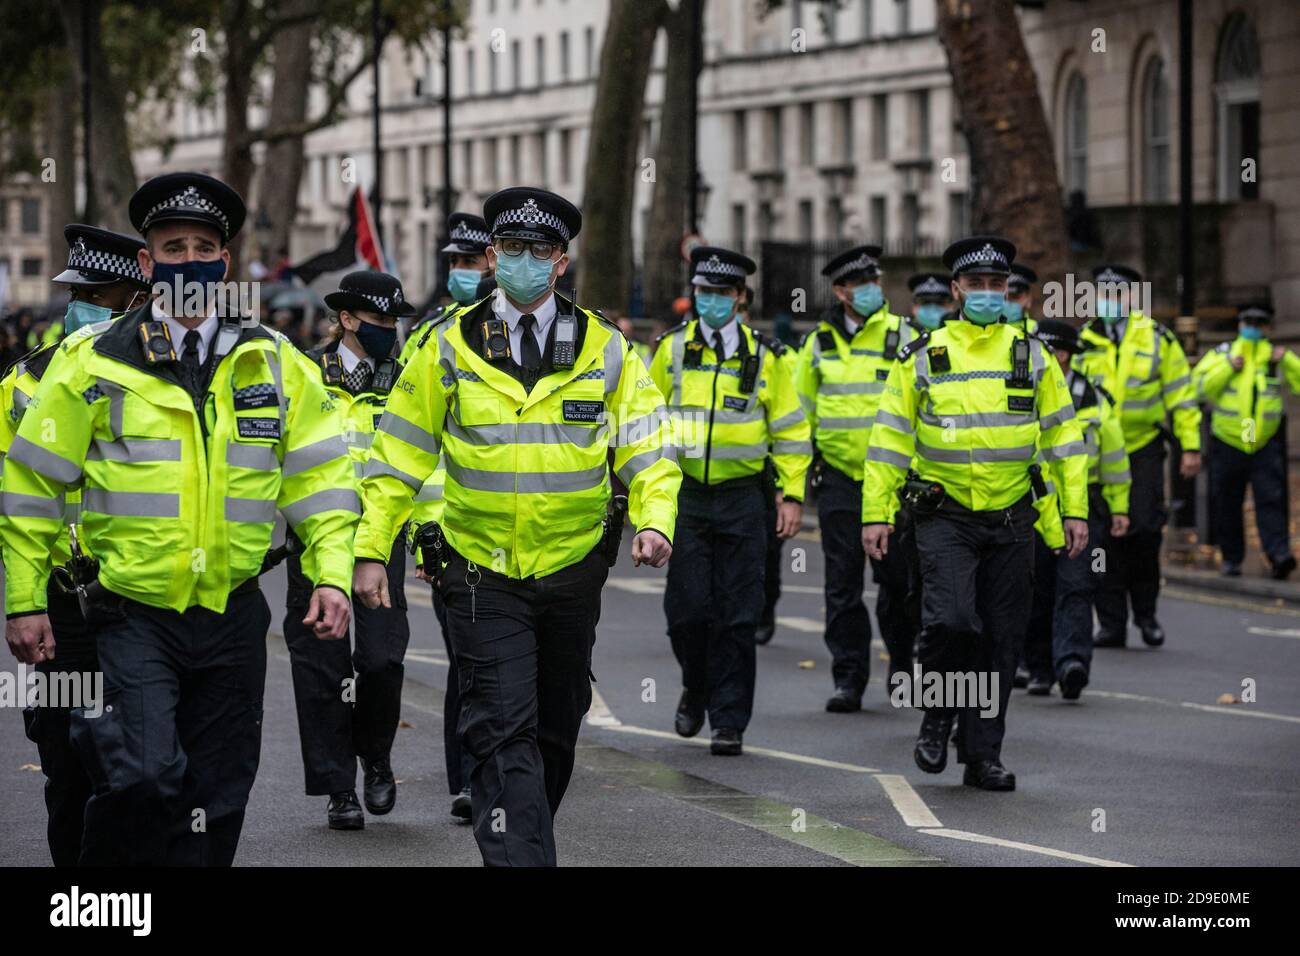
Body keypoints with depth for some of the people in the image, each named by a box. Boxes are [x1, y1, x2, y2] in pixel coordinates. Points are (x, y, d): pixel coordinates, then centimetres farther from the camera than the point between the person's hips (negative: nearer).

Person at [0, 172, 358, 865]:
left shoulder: (277, 364, 6)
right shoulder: (93, 363, -2)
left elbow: (319, 476, 11)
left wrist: (332, 574, -2)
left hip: (233, 618, 3)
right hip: (133, 616, -3)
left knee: (215, 801, 8)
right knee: (144, 776, -20)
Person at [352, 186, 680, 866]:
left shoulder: (603, 348, 1)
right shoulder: (448, 347, -2)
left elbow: (647, 449, 2)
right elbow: (398, 454, 2)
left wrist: (654, 523, -17)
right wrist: (371, 550, -2)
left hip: (572, 572, 3)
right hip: (483, 575, -3)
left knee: (557, 728, 15)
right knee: (504, 732, -12)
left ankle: (524, 838, 35)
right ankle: (519, 857, -17)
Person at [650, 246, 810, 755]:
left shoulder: (764, 357, 3)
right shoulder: (671, 349, 4)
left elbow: (789, 429, 8)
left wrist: (792, 493, 2)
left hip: (741, 500, 0)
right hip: (685, 498, 1)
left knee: (736, 614, -2)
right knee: (688, 607, -4)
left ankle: (729, 722, 5)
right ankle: (695, 691, 24)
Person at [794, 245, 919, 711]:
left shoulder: (903, 336, 0)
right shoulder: (820, 341, 7)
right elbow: (800, 409, 15)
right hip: (838, 476, 2)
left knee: (895, 576, 4)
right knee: (843, 581, -1)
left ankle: (901, 661, 26)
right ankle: (848, 679, 2)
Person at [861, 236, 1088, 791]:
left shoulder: (1031, 356, 7)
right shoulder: (923, 358, 2)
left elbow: (1062, 434, 10)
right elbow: (890, 438, 3)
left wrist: (1075, 509, 3)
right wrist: (875, 513, -3)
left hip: (1011, 520, 3)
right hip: (945, 519, -2)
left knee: (1000, 640, 4)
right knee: (951, 621, -19)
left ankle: (983, 756, 14)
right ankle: (938, 717, 7)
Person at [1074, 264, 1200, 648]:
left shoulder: (1157, 338, 1)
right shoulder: (1085, 344, 8)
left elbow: (1181, 394, 3)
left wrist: (1190, 446, -2)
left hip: (1143, 447, -2)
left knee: (1144, 528, -12)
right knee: (1104, 536, 0)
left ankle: (1145, 612, 7)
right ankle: (1111, 623, 7)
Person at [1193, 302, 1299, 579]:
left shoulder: (1276, 356, 8)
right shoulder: (1222, 354, 6)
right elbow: (1201, 386, -5)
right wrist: (1228, 367, -14)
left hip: (1266, 443, -1)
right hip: (1227, 442, 1)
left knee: (1270, 499, -12)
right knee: (1227, 504, 5)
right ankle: (1231, 558, 16)